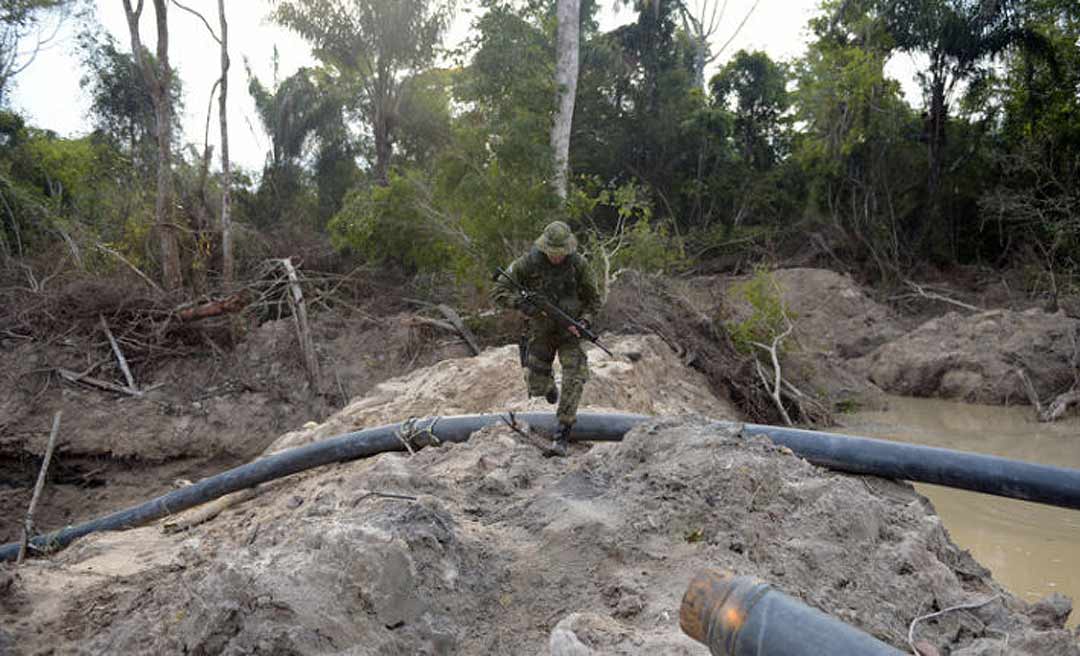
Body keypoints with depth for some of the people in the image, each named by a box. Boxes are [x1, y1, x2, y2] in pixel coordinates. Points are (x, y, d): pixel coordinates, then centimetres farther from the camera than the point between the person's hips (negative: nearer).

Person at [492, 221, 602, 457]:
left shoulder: (578, 264, -12)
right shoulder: (528, 263, -17)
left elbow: (593, 300, 0)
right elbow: (499, 291, -15)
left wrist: (582, 323, -17)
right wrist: (527, 306, -27)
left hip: (569, 331, 0)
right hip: (540, 332, 0)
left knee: (575, 377, -19)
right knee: (536, 386, 3)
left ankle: (562, 433, -13)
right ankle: (549, 385, 42)